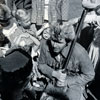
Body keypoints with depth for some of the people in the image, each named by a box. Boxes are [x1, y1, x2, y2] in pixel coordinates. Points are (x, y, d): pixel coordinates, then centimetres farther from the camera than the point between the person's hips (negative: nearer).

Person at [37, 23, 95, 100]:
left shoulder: (79, 52, -27)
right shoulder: (45, 45, -16)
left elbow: (89, 75, -13)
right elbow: (41, 65, -1)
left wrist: (67, 81, -19)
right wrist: (54, 73, -20)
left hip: (74, 83, -3)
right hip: (52, 82, 4)